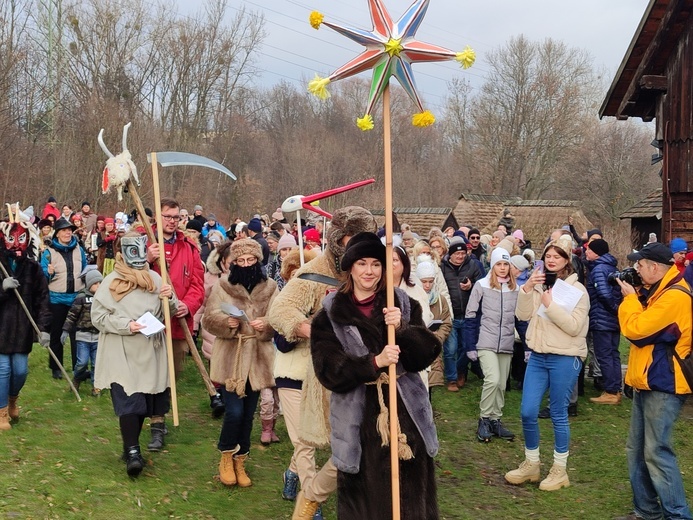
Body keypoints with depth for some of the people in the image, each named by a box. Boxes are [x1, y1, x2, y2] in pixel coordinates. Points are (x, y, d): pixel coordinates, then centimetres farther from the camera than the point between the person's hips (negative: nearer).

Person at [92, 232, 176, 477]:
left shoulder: (155, 279, 7)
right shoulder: (111, 282, 0)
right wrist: (125, 325, -17)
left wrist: (170, 298, -11)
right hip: (121, 354, -3)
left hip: (149, 353, 3)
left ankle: (131, 447, 11)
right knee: (128, 401, -4)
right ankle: (132, 451, 1)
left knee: (143, 401, 5)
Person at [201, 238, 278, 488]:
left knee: (248, 414, 9)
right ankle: (226, 456, 16)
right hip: (230, 359, -2)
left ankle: (239, 462, 27)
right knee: (234, 412, -10)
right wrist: (226, 321, -23)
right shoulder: (222, 286, 0)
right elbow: (208, 319, -3)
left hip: (257, 360, 2)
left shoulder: (269, 288, 4)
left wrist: (266, 324, -20)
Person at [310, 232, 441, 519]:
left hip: (405, 409, 2)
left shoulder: (404, 304, 6)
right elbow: (328, 369, -8)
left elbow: (427, 352, -3)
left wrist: (402, 329, -21)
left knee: (410, 496, 7)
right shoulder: (330, 314, 1)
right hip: (359, 417, -1)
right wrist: (374, 362, -21)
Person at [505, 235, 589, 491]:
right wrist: (527, 288, -14)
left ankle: (560, 470, 18)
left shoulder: (577, 289, -6)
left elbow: (574, 326, -17)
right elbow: (522, 315, -2)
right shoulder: (538, 284, 9)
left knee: (558, 415, 3)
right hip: (537, 356, 5)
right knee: (527, 412, 3)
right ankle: (531, 464, 22)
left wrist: (550, 305, -20)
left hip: (565, 358, -5)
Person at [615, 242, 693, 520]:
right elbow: (641, 324, 19)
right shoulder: (660, 291, 14)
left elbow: (635, 329, -20)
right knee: (636, 450, 13)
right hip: (647, 382, 10)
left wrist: (630, 297, -5)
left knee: (656, 452, -9)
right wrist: (632, 296, 7)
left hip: (663, 385, -10)